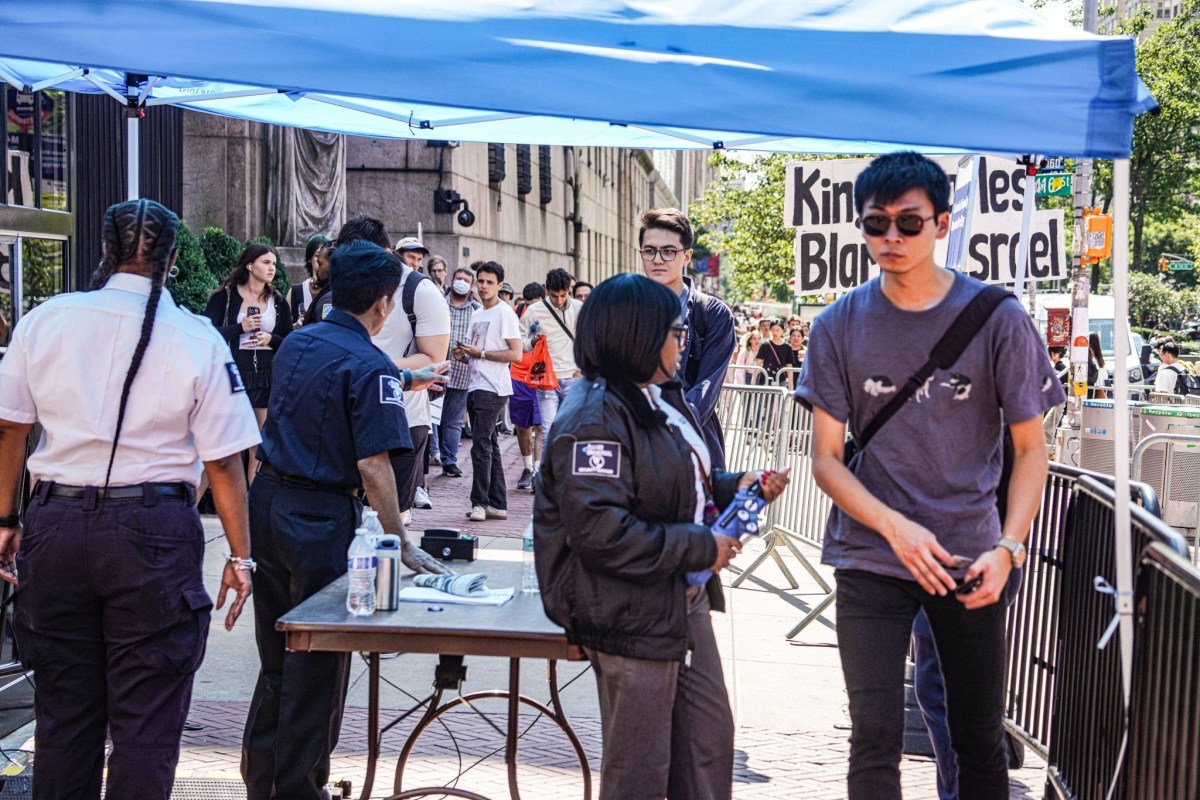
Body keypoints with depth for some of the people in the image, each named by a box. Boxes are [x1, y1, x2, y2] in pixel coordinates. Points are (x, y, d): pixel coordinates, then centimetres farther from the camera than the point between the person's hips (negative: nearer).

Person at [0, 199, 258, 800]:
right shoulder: (197, 339, -5)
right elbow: (224, 461, -6)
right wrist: (239, 556, 1)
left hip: (56, 525, 3)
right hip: (153, 535, -3)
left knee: (63, 710, 15)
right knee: (146, 718, 6)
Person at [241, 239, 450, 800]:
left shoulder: (296, 344, 9)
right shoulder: (369, 366, -15)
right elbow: (373, 465, -20)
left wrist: (403, 382, 40)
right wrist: (401, 543, -13)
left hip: (267, 502, 8)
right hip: (321, 519, -8)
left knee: (275, 657, 19)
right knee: (317, 665, 5)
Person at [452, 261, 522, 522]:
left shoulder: (505, 313, -8)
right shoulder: (476, 314, 18)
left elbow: (516, 354, -15)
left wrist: (480, 353, -16)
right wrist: (463, 355, 5)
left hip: (493, 388, -9)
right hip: (475, 386, 9)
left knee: (481, 446, -11)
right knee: (490, 446, 10)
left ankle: (480, 502, -6)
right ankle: (497, 504, 13)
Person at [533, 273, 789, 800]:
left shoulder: (661, 398, 10)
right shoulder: (595, 419, -22)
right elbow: (599, 531, -30)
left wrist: (735, 486, 3)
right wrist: (701, 548, -23)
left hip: (684, 603, 10)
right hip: (632, 619, -10)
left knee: (709, 740, 18)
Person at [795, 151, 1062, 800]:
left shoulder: (997, 320, -5)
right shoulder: (840, 326, -3)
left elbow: (1030, 448, 0)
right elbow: (826, 457, -1)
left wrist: (1007, 547, -14)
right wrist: (896, 527, -17)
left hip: (969, 556, 0)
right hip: (870, 557, 0)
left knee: (980, 738, 9)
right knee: (875, 736, -2)